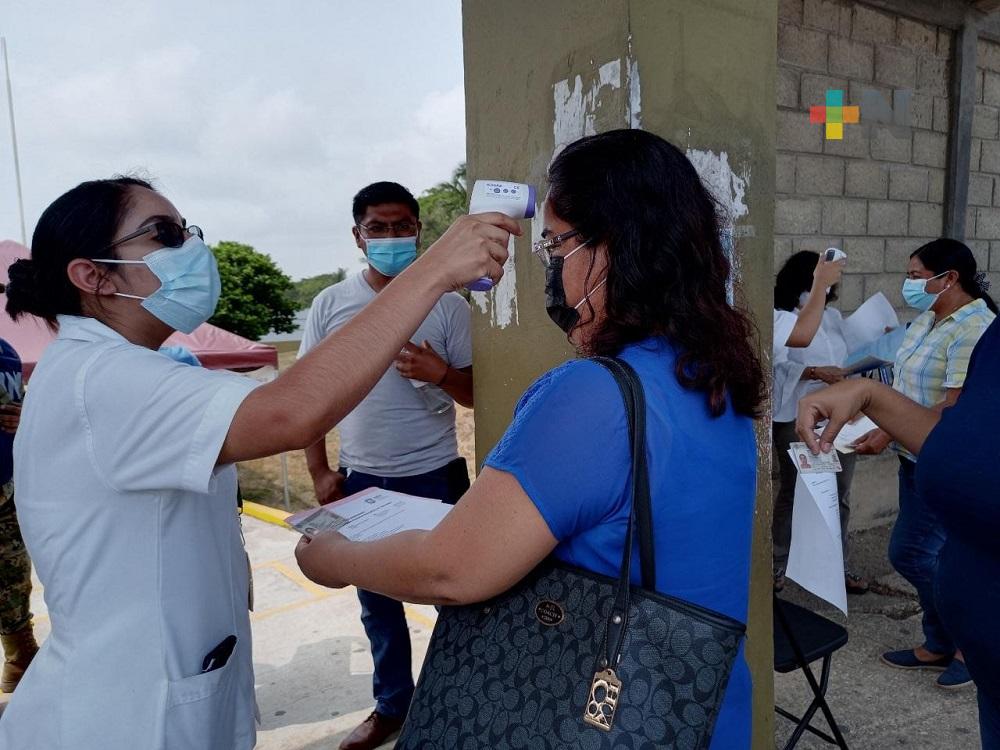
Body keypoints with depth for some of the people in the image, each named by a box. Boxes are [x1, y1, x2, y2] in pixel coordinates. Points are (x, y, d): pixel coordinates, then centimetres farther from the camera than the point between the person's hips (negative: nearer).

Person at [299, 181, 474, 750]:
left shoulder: (448, 303, -4)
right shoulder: (330, 304, 1)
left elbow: (475, 392, -1)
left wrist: (441, 374, -23)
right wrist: (320, 471, 0)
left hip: (434, 477, -2)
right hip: (360, 479, 3)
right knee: (376, 599, 15)